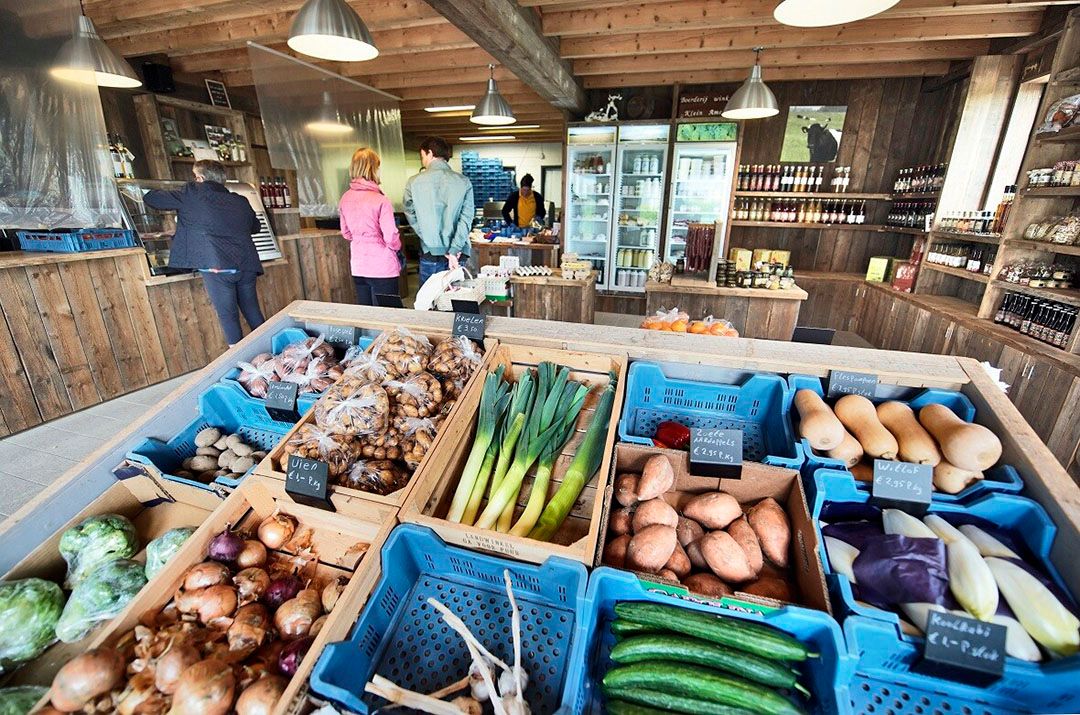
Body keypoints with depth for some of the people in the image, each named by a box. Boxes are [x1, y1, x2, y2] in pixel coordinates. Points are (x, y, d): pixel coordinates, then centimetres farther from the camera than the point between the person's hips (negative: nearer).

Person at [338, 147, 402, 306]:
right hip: (382, 268, -6)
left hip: (357, 267, 6)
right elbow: (391, 238, -14)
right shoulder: (380, 200, -16)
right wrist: (397, 247, 6)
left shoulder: (345, 198, 3)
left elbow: (346, 233, 13)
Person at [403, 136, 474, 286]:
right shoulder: (464, 182, -1)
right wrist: (453, 251, -10)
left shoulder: (413, 182, -2)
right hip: (457, 255, 1)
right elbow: (466, 219, -7)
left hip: (430, 253, -1)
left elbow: (412, 218, -1)